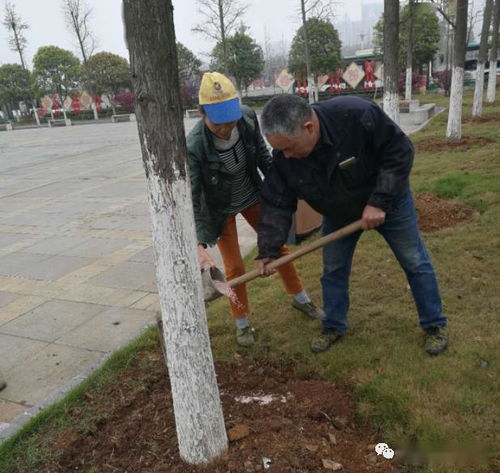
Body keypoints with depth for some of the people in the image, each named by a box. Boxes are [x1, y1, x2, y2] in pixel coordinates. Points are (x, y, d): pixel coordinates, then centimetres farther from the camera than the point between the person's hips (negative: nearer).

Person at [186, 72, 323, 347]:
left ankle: (299, 298, 35)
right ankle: (242, 323, 23)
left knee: (278, 246, 12)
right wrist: (199, 244, -40)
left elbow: (262, 154, -3)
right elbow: (191, 199, -31)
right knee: (234, 267, 0)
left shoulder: (247, 118, -23)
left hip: (253, 198, 4)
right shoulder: (194, 147, -34)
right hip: (221, 209, -3)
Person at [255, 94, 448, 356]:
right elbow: (276, 204, -17)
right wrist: (268, 249, -24)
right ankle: (333, 326, 31)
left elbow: (400, 152, -28)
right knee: (332, 270, 8)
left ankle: (434, 325, 29)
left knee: (415, 263, 9)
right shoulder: (283, 157, -24)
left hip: (388, 202, -3)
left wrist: (379, 202, -32)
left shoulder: (358, 114, -39)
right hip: (338, 214, 3)